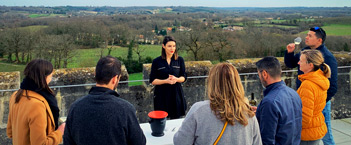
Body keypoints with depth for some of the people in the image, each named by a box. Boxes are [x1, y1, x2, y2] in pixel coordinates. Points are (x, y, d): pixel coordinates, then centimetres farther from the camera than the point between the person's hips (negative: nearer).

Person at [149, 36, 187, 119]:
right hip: (161, 95, -2)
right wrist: (166, 81, -17)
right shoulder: (156, 61, -1)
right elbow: (152, 81, -2)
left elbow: (184, 77, 8)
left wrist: (176, 79, -14)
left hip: (176, 94, 2)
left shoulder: (180, 60, 5)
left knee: (176, 120, 5)